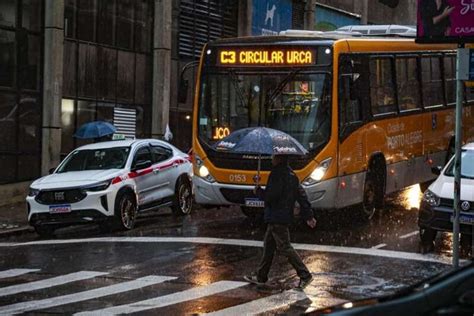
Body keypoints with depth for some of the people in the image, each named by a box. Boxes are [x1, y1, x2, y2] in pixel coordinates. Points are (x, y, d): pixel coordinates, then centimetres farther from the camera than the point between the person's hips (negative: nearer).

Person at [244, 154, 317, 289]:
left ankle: (305, 275, -6)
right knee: (268, 246, 16)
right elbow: (301, 195, 13)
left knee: (284, 247, -6)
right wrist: (308, 215, 15)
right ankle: (261, 277, 23)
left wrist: (258, 191, -2)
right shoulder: (291, 174, 12)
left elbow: (271, 196, -22)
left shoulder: (278, 174, -17)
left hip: (277, 217, -10)